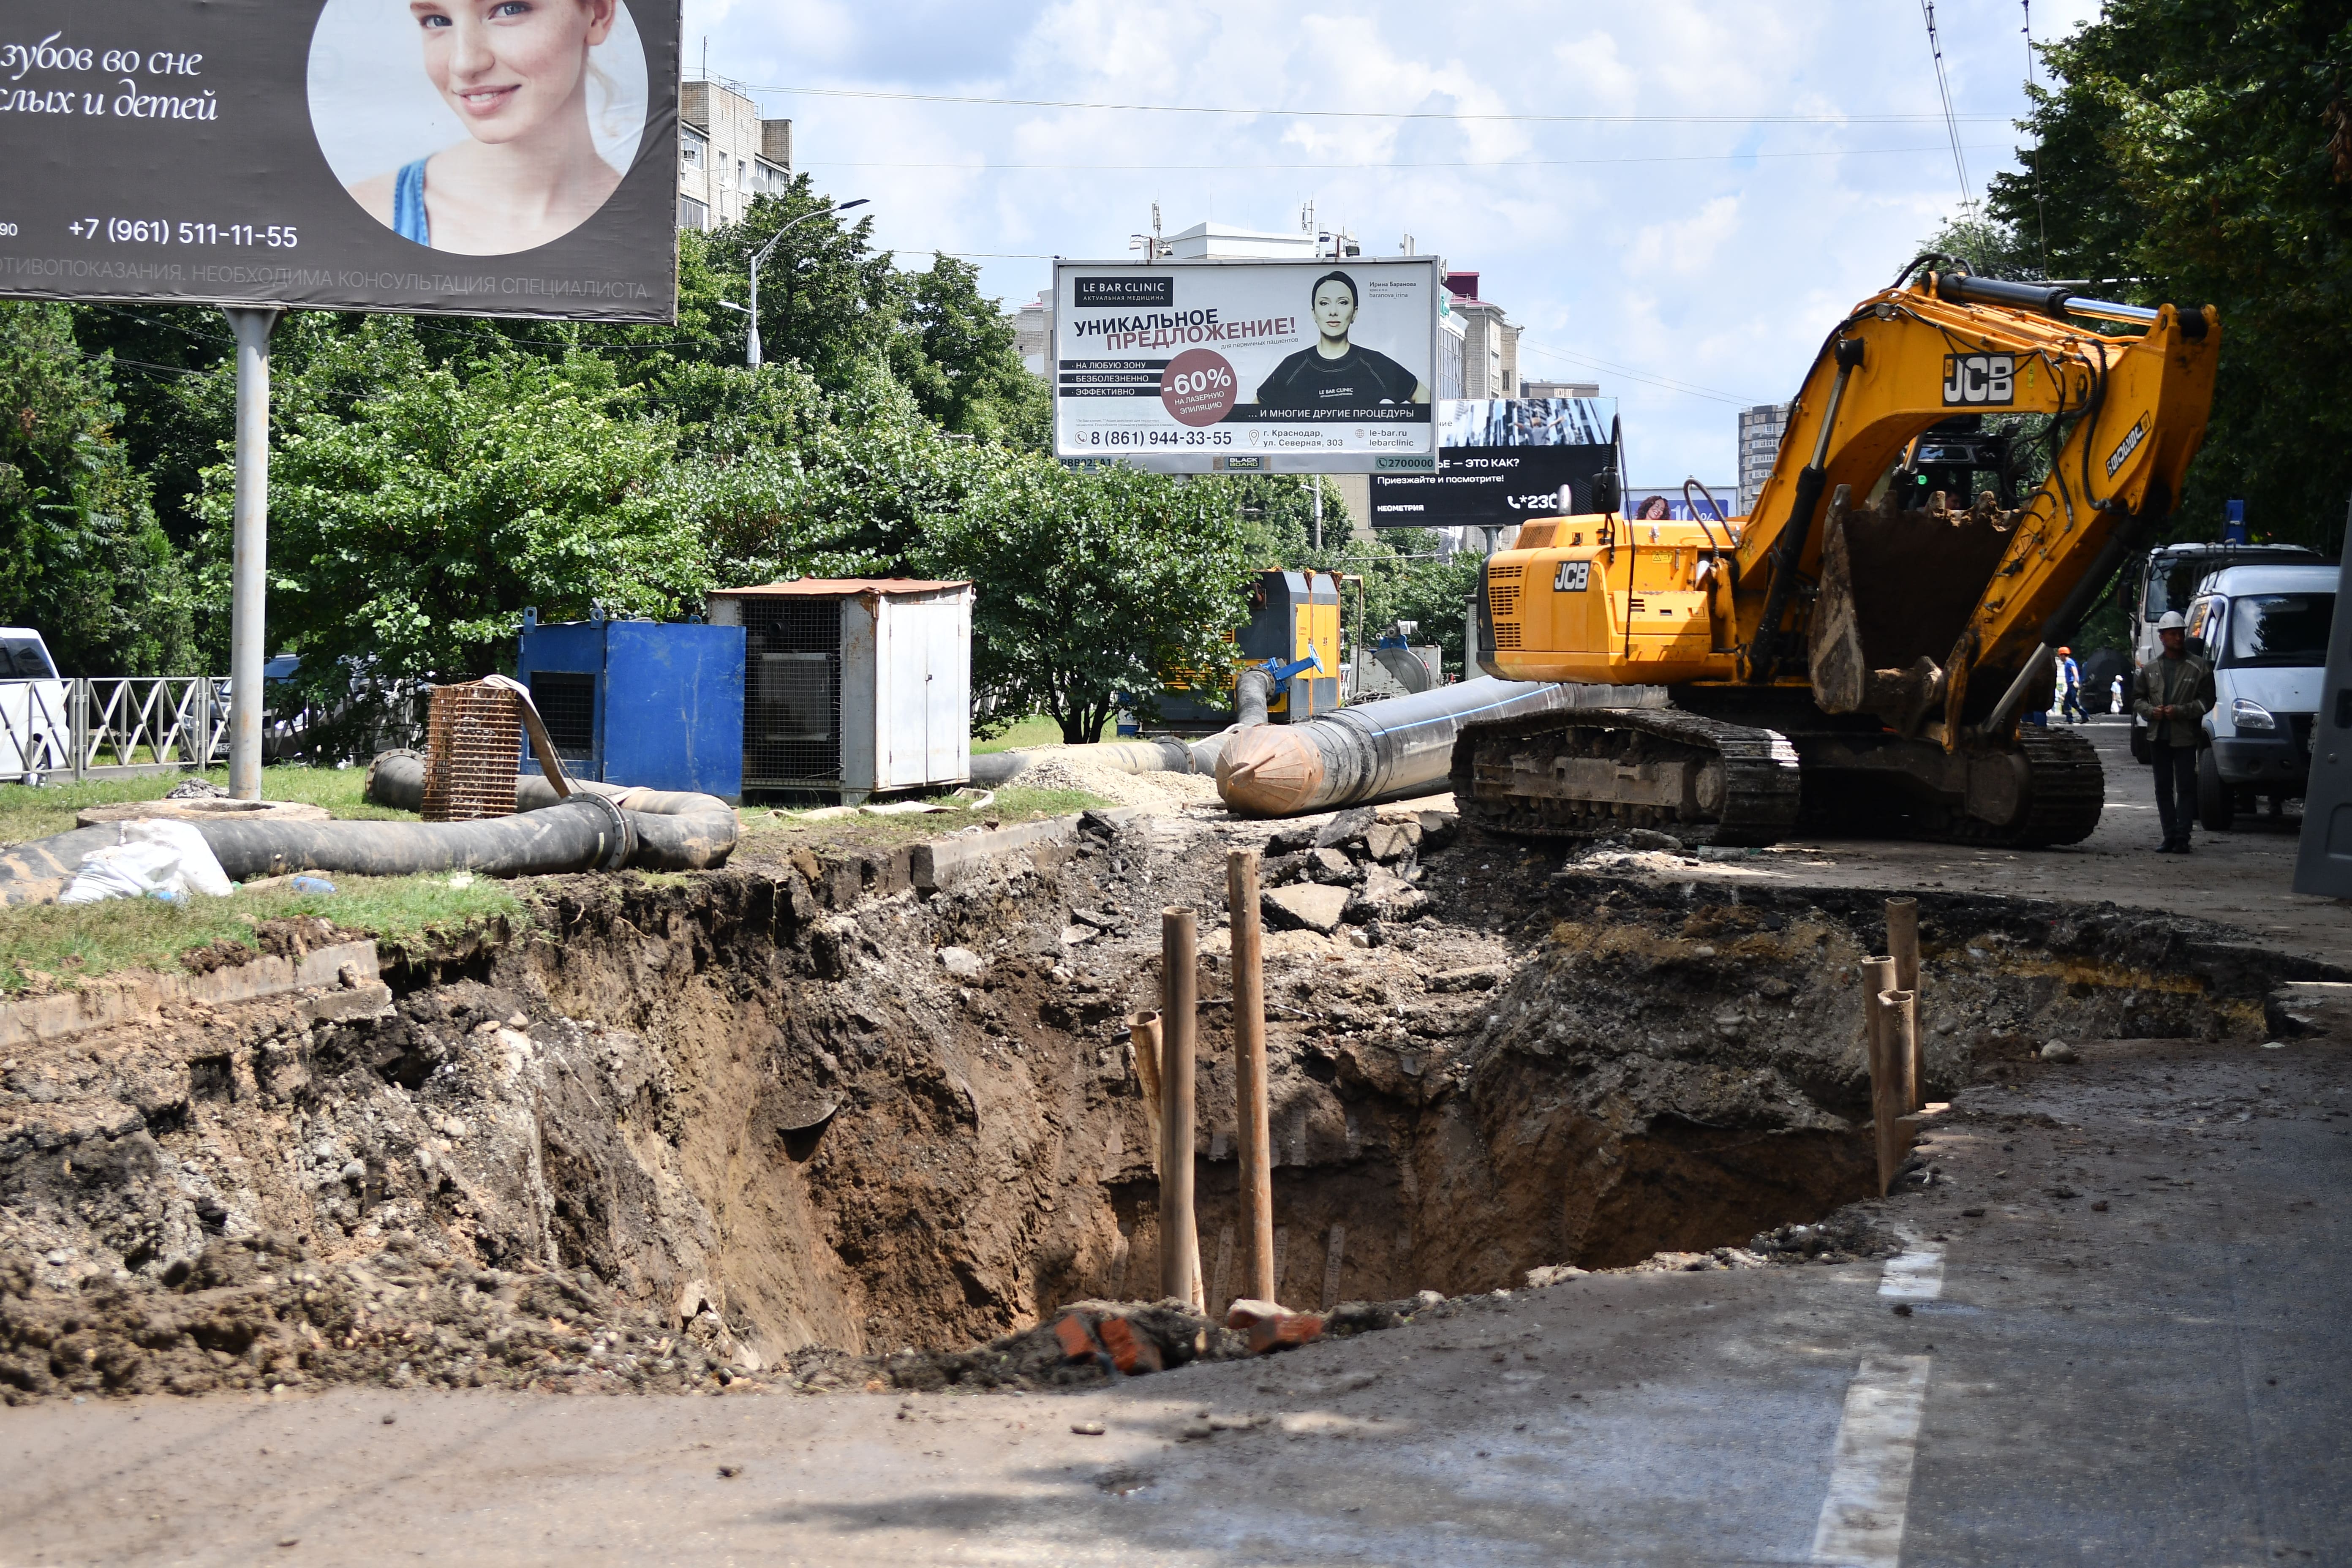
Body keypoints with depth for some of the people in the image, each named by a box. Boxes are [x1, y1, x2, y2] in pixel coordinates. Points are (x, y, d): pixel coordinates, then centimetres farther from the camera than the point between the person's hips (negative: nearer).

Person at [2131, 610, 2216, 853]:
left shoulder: (2199, 667, 0)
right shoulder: (2150, 669, 12)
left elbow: (2206, 701, -4)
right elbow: (2137, 699, 15)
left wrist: (2179, 711, -16)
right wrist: (2151, 711, -6)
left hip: (2186, 738, -4)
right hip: (2159, 737, 4)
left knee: (2186, 787, -5)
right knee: (2163, 788, 6)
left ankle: (2182, 838, -4)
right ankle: (2170, 836, 11)